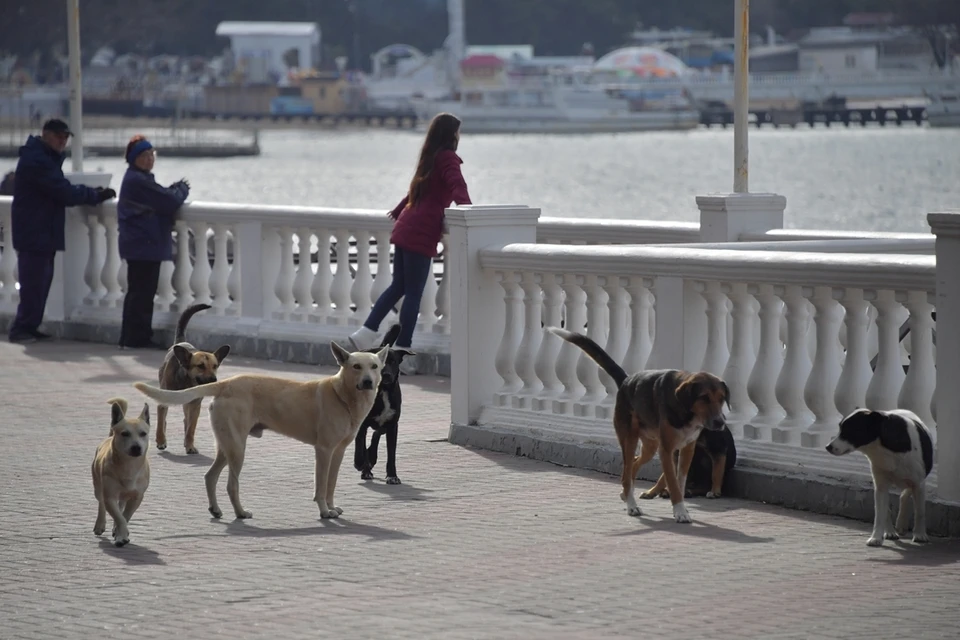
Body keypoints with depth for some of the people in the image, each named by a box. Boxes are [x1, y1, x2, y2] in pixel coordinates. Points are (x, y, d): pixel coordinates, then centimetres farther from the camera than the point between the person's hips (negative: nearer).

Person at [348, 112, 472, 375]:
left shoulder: (430, 158, 18)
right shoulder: (448, 159, -6)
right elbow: (457, 185, -25)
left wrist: (398, 211, 49)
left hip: (405, 228, 8)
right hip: (421, 234, -8)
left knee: (398, 286, 19)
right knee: (413, 294, -3)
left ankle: (366, 333, 17)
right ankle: (401, 352, -1)